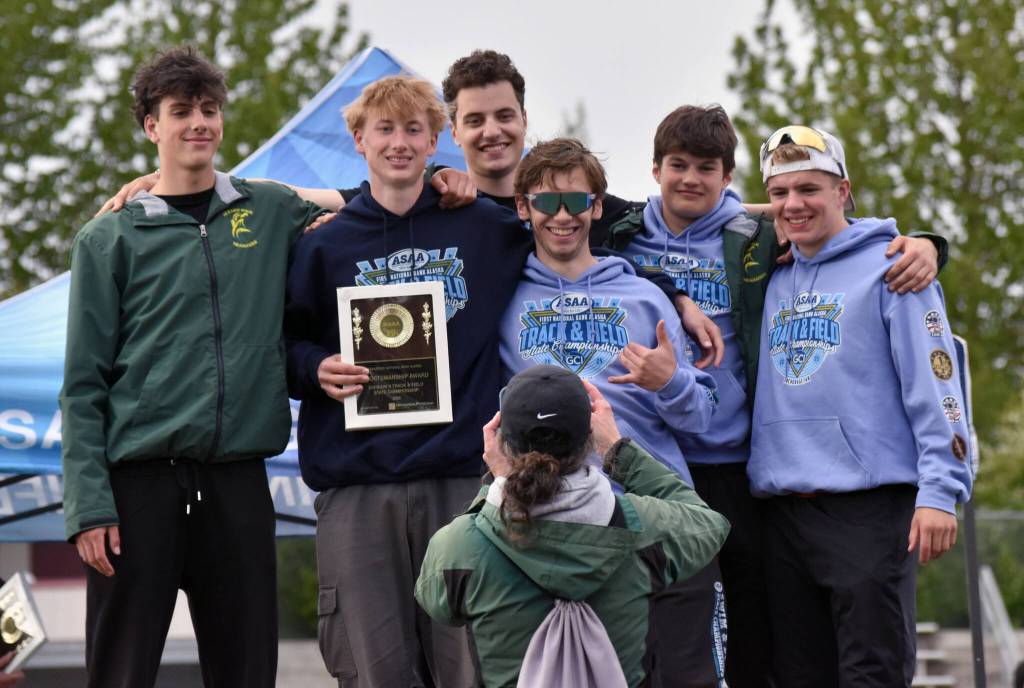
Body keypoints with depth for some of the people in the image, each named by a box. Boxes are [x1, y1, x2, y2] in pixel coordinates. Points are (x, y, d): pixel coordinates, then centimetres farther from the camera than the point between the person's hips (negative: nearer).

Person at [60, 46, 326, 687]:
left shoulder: (274, 213, 10)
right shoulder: (109, 240, 4)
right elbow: (83, 386, 1)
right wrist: (88, 505, -8)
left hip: (239, 480, 2)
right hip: (139, 481, -2)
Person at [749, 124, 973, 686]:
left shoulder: (889, 267, -1)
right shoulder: (772, 281, 17)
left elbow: (933, 382, -7)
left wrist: (939, 490, -15)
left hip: (869, 506, -6)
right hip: (782, 508, 6)